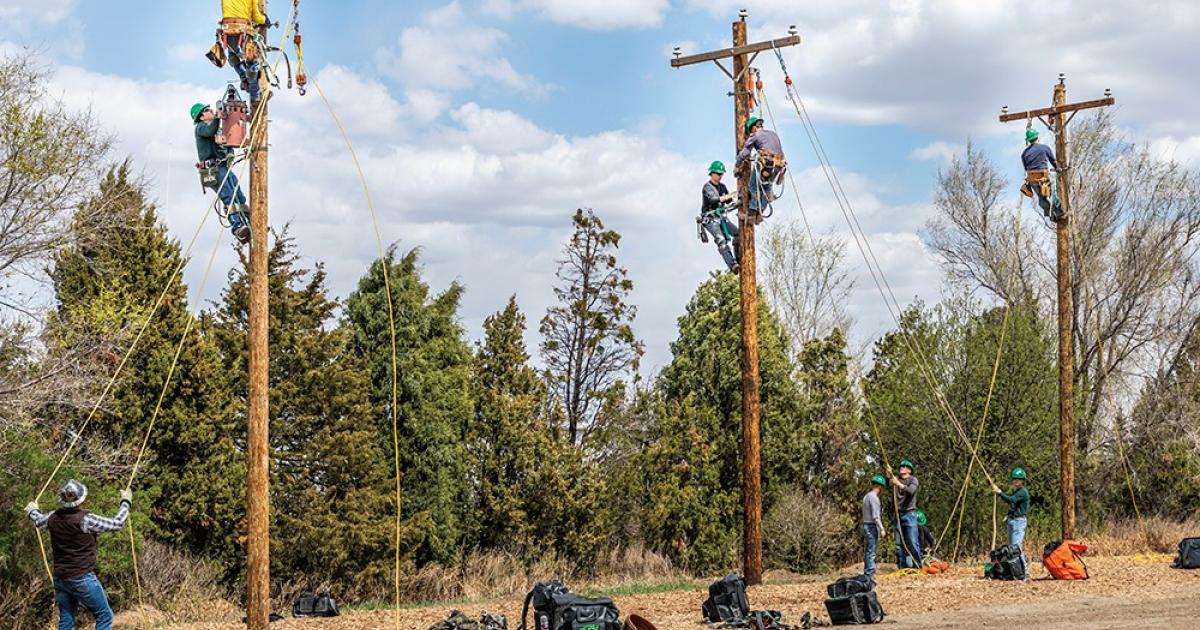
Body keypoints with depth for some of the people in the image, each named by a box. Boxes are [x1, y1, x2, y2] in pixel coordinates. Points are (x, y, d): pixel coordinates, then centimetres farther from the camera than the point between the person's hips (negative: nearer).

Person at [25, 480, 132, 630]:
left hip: (60, 578, 7)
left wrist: (32, 510, 47)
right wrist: (126, 502, 4)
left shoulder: (54, 518, 0)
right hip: (82, 579, -7)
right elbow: (117, 524, -12)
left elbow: (38, 521, 23)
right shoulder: (85, 519, -20)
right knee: (104, 617, 2)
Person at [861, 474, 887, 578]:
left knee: (868, 551, 13)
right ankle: (870, 575, -9)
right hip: (872, 526, -10)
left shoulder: (866, 496, 15)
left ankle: (867, 574, 18)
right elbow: (875, 516, -19)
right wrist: (881, 529, -17)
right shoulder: (873, 497, -15)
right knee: (871, 551, -8)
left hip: (866, 526, 10)